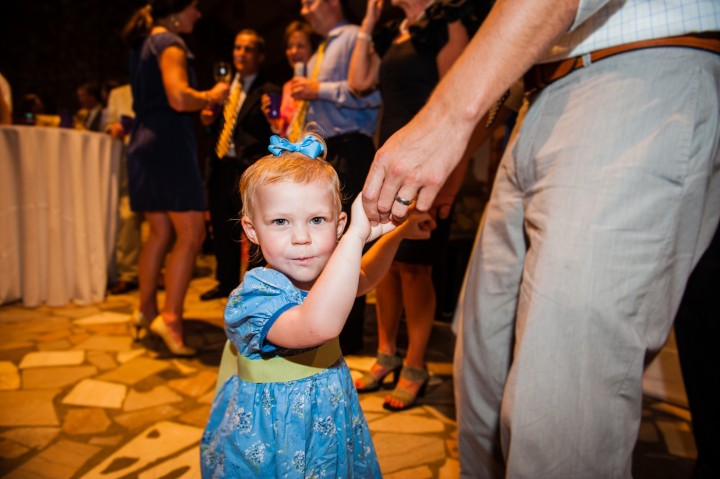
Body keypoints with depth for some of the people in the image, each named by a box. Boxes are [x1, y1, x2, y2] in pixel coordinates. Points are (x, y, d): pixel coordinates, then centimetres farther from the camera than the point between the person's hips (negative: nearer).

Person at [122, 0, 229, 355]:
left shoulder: (143, 44, 20)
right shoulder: (170, 43, -8)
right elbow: (179, 98, -23)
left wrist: (200, 102, 23)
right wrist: (211, 97, -5)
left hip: (145, 144, 10)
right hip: (168, 143, -10)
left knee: (160, 232, 14)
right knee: (191, 233, -9)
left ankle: (146, 309, 20)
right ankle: (170, 317, -12)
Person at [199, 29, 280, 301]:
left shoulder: (268, 92, -4)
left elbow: (274, 136, -11)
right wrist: (208, 121, 1)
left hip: (250, 169, -7)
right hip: (221, 167, 7)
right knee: (222, 230, 14)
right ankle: (226, 282, 30)